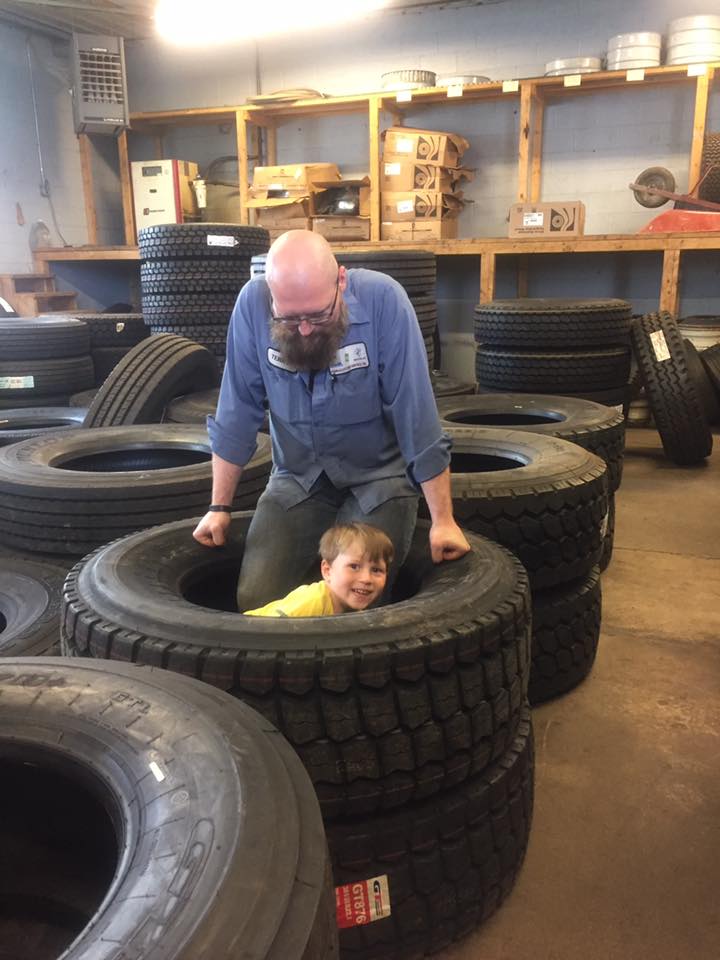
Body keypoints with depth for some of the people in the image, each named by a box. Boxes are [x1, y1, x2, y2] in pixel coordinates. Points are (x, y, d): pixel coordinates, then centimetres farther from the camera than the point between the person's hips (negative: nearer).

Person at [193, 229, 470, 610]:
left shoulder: (382, 299, -22)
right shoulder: (252, 303, -15)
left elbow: (416, 415, -20)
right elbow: (237, 414, -7)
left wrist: (442, 520, -17)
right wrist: (219, 507, -2)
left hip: (379, 475, -2)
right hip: (296, 476, 2)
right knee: (255, 600, -7)